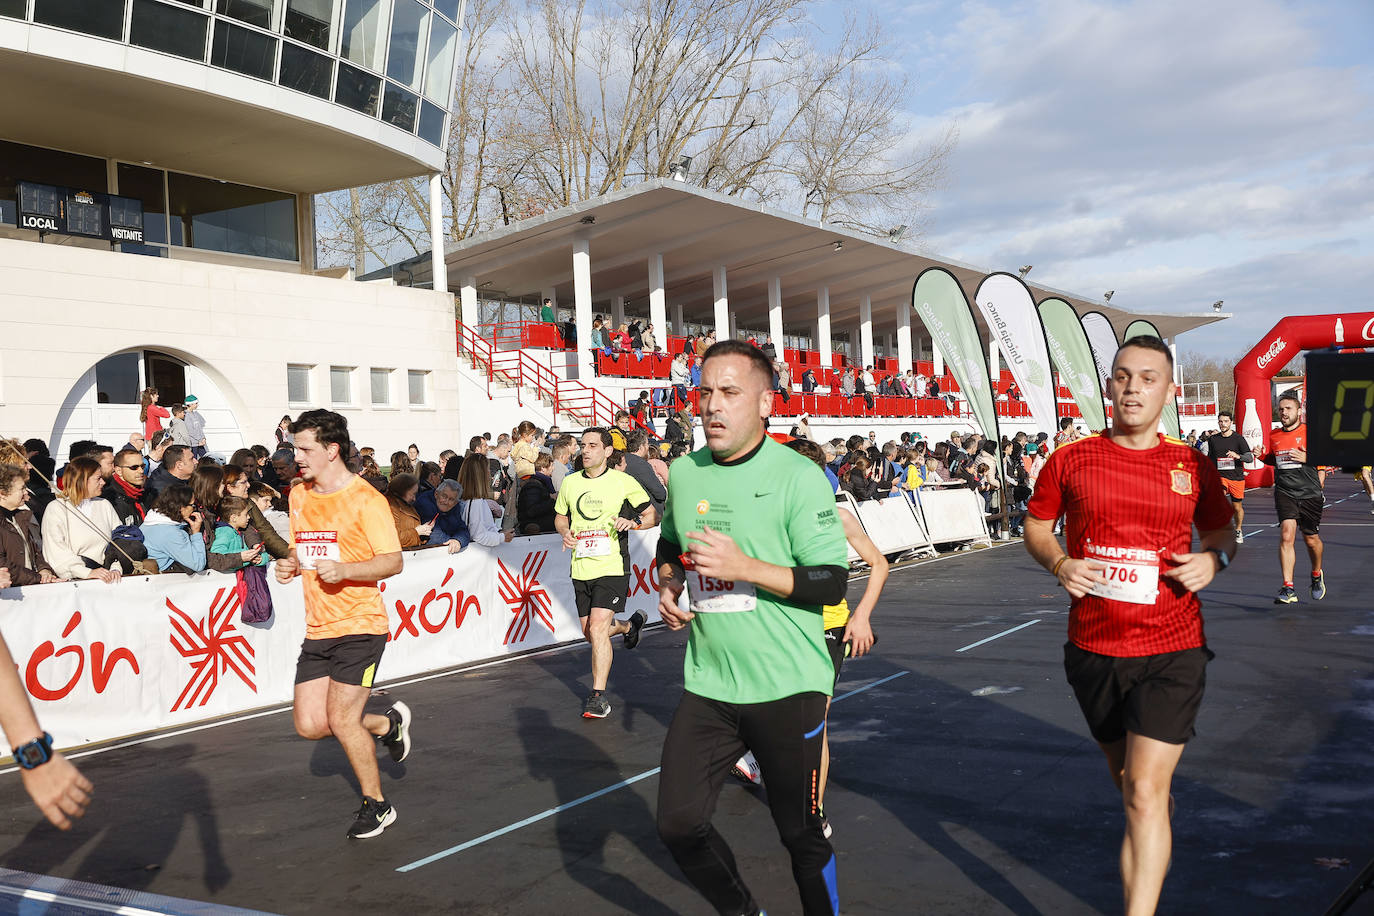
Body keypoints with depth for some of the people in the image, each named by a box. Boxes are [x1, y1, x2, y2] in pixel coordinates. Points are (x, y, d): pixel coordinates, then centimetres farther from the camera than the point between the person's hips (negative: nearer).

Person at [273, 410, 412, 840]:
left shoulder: (365, 498, -11)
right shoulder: (299, 495, 11)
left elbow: (393, 561, -13)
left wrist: (344, 570, -27)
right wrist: (291, 564, 1)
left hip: (359, 625, -7)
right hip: (317, 628, 7)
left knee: (341, 719, -9)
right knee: (310, 724, 2)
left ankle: (376, 804, 14)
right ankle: (388, 723, 29)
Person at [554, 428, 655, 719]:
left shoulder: (623, 482, -4)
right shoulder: (570, 482, 8)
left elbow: (652, 515, 3)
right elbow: (560, 516, 21)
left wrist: (633, 522, -17)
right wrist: (565, 532, -1)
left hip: (612, 566, -5)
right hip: (581, 568, 6)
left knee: (597, 629, -17)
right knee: (590, 634, 14)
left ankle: (599, 695, -8)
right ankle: (630, 625, 47)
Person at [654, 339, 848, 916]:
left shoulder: (798, 476, -11)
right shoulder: (683, 473, 6)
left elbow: (832, 584, -14)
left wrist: (744, 567, -23)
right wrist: (668, 587, 4)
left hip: (787, 689, -5)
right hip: (707, 687, 5)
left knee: (801, 833, 6)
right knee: (678, 824, 3)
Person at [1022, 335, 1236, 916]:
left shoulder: (1193, 467, 0)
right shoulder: (1070, 461, -1)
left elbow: (1223, 532, 15)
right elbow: (1036, 526, 10)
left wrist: (1213, 559, -7)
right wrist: (1059, 564, -10)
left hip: (1171, 651, -2)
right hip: (1093, 649, 2)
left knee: (1144, 794, -11)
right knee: (1125, 776, 22)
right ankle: (1156, 840, 54)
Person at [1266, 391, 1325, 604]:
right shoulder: (1273, 435, 8)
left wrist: (1307, 458, -17)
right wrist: (1263, 456, 3)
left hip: (1310, 493, -2)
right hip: (1284, 492, 2)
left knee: (1311, 539, 12)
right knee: (1286, 534, -17)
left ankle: (1317, 575, 43)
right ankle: (1288, 589, -18)